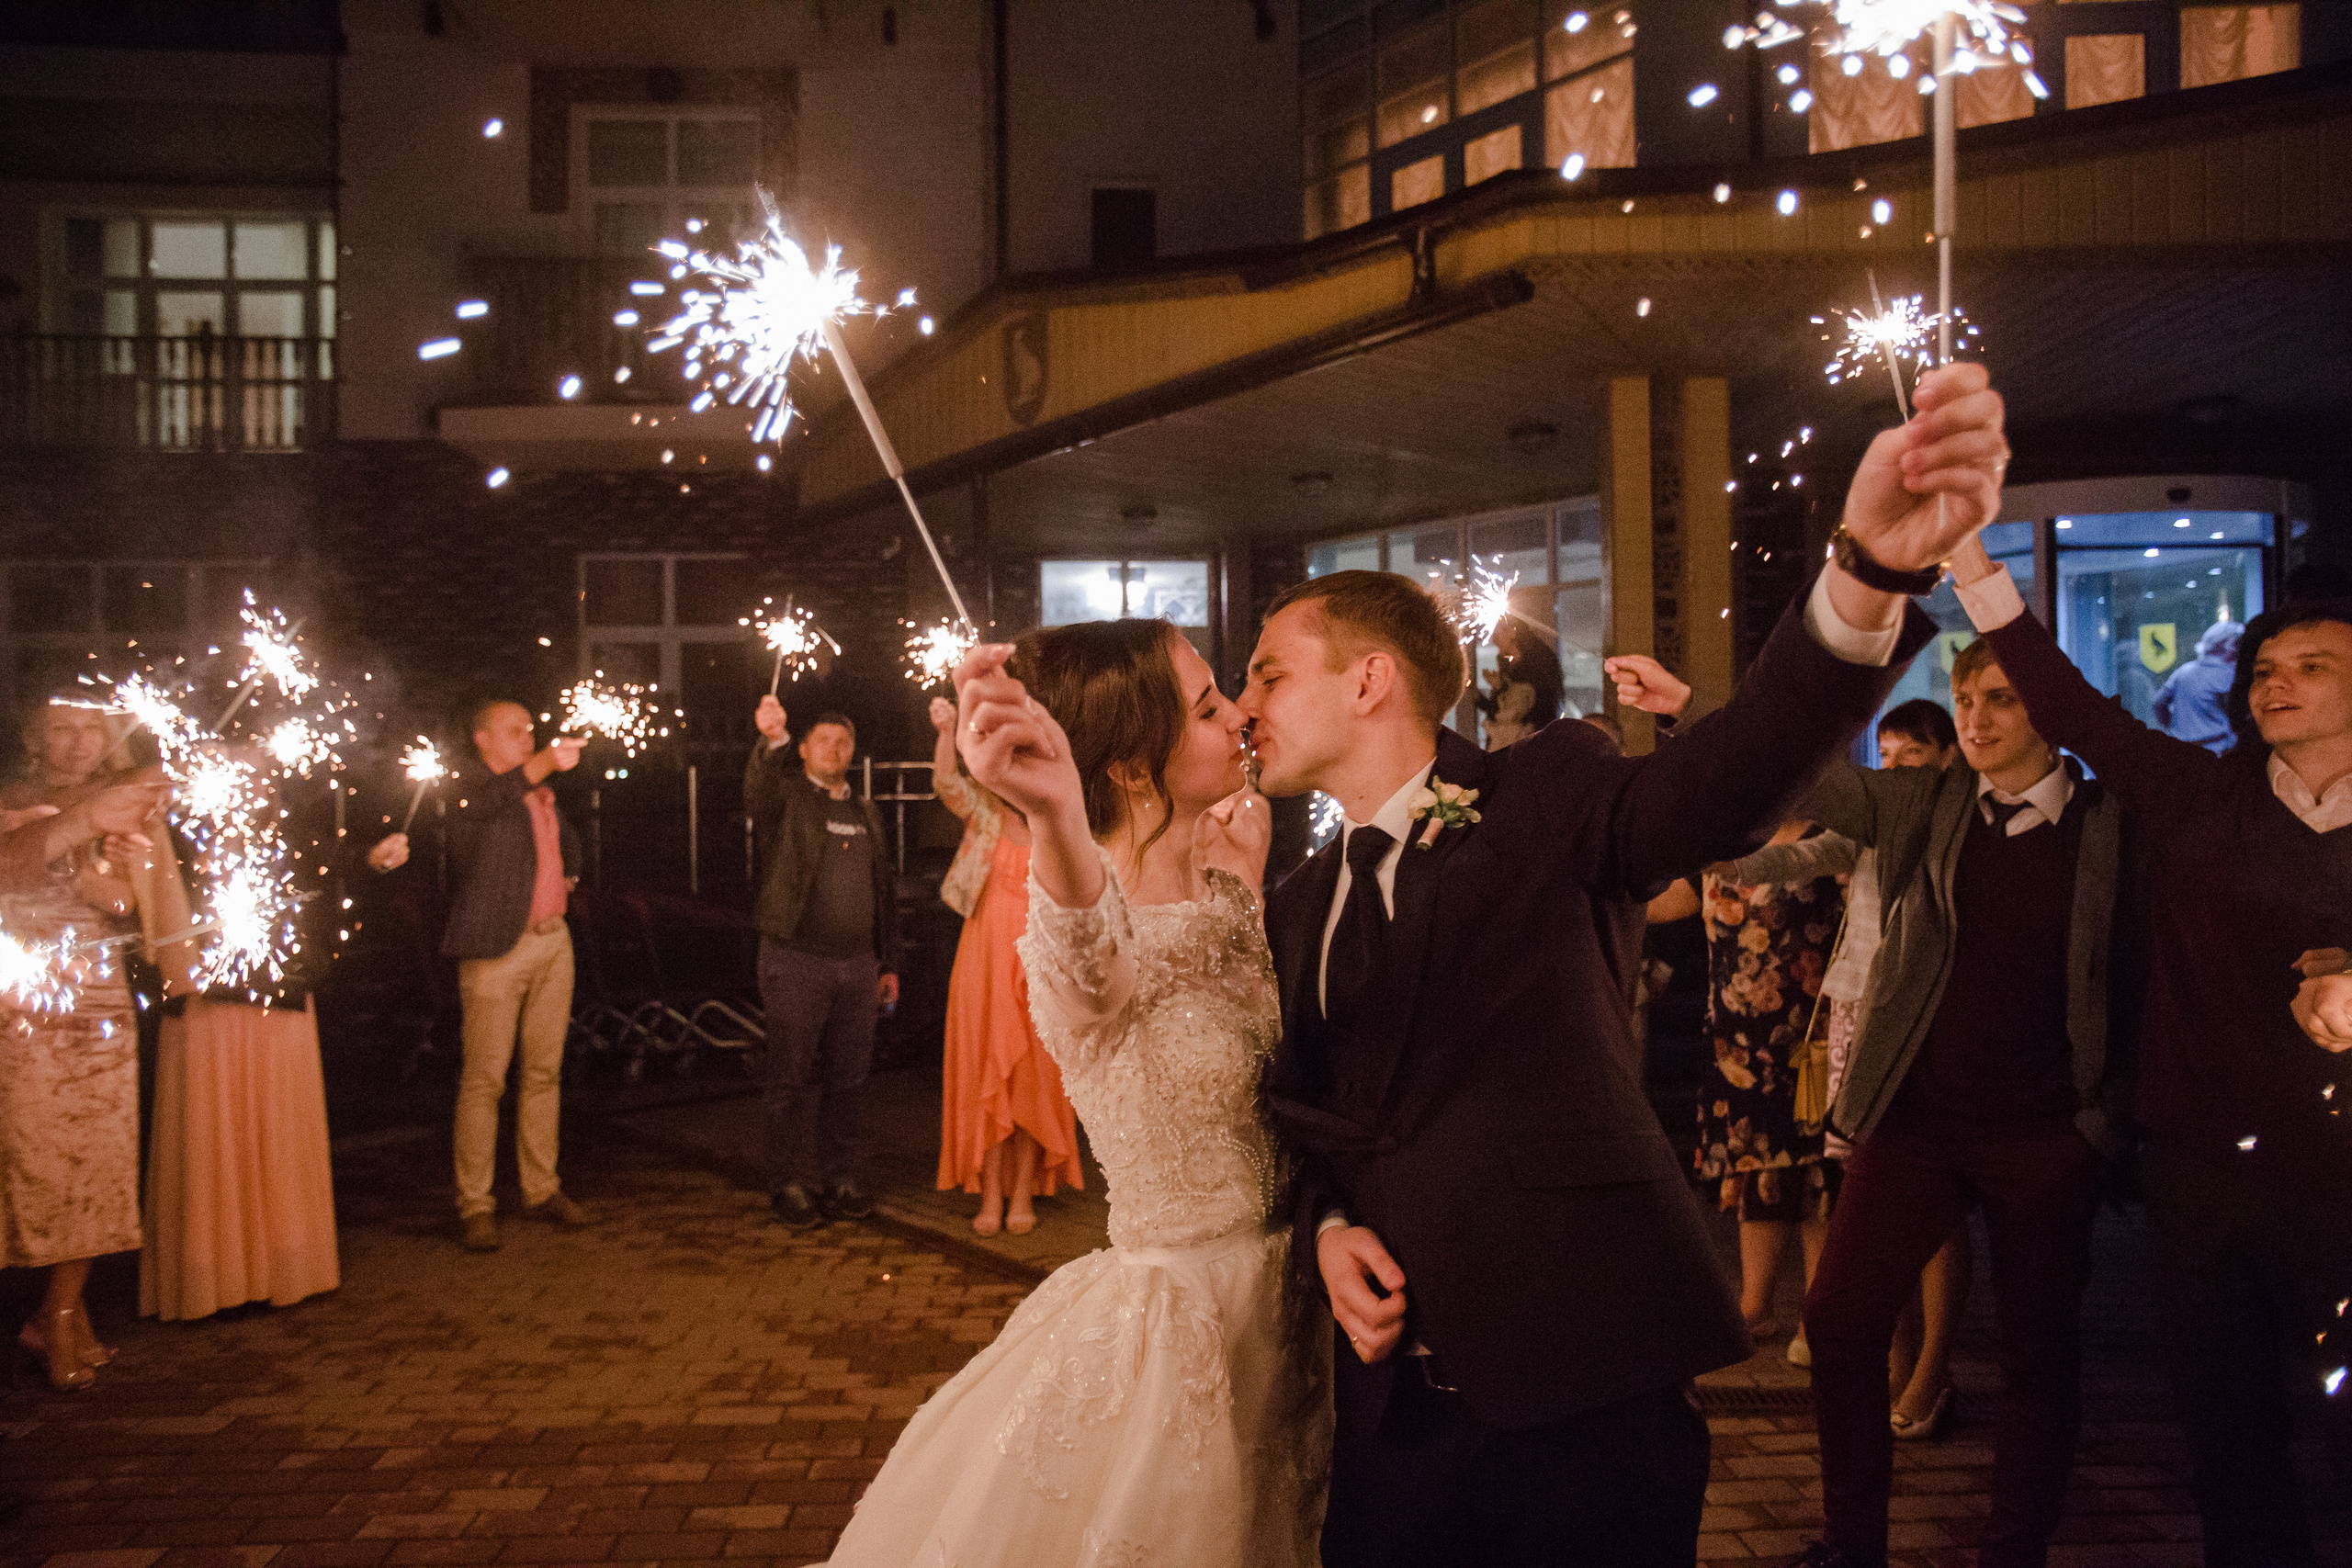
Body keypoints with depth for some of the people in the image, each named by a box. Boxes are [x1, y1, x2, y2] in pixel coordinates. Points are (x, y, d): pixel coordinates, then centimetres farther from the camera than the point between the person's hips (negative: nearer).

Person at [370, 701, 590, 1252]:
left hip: (553, 943, 7)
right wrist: (539, 767, -42)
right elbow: (479, 804, -31)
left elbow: (565, 836, 37)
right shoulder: (461, 790, -6)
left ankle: (541, 1190, 19)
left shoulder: (541, 793, 18)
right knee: (484, 1078, -5)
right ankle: (475, 1206, 2)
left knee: (544, 1072, 11)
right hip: (497, 951, -7)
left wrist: (570, 874, 18)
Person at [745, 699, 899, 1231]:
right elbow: (757, 791, -25)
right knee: (791, 1078, 0)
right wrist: (770, 740, -46)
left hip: (856, 964, 5)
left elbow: (884, 889, 20)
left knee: (847, 1078, 9)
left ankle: (838, 1180, 19)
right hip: (796, 962, -5)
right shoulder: (785, 795, 0)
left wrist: (888, 963, 16)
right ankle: (788, 1186, 10)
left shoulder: (865, 813, 17)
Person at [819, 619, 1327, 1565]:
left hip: (1272, 1321, 7)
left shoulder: (1229, 877, -2)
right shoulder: (1085, 934, -25)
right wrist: (1057, 820, -70)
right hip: (1176, 1336, -7)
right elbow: (1095, 959, -50)